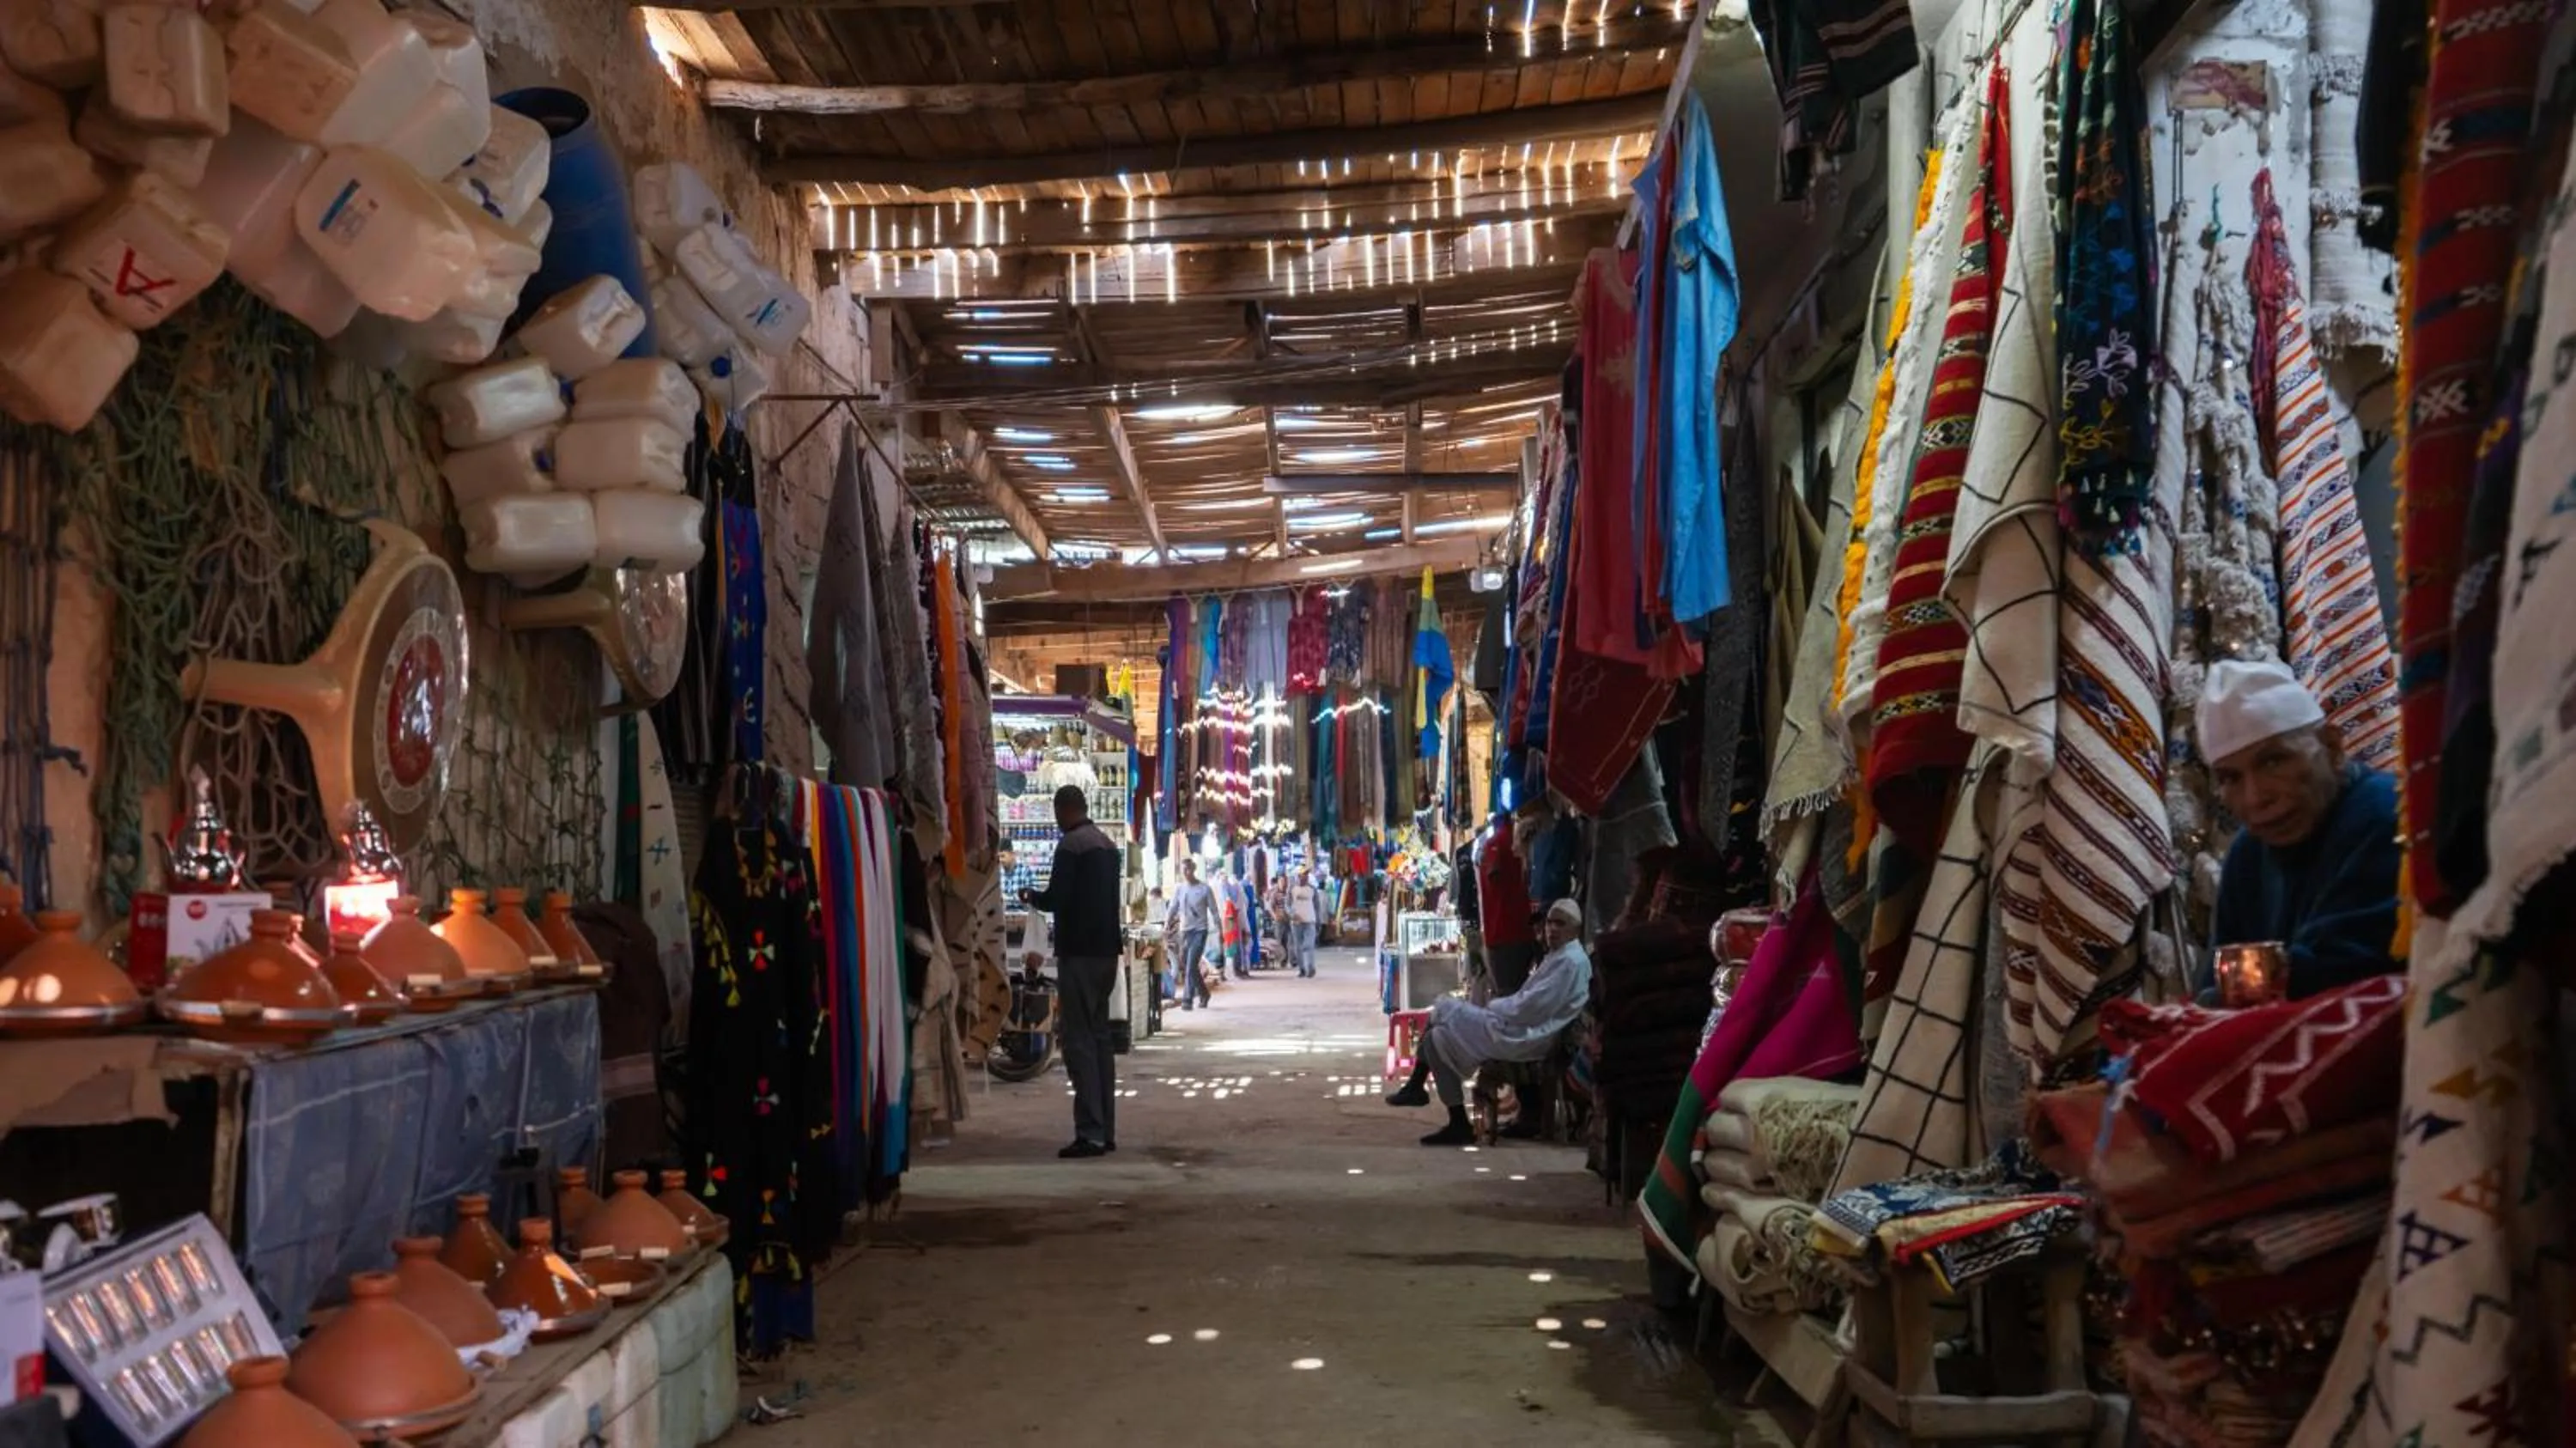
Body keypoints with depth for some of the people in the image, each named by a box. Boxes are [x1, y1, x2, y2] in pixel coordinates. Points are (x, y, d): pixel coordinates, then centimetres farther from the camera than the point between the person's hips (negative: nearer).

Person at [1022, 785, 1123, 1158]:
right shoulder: (1108, 845, 14)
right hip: (1107, 949, 8)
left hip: (1079, 952, -8)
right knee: (1100, 1037, 11)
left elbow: (1055, 899, -16)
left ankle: (1090, 1133, -11)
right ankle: (1106, 1131, 12)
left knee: (1079, 1040, -7)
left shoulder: (1071, 845, -11)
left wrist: (1029, 896, 5)